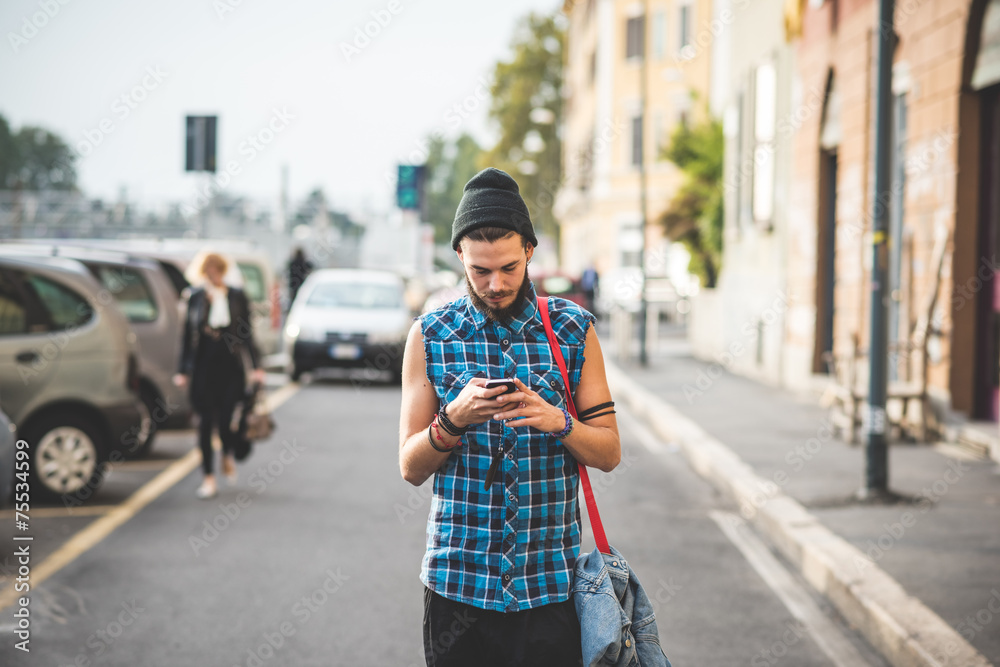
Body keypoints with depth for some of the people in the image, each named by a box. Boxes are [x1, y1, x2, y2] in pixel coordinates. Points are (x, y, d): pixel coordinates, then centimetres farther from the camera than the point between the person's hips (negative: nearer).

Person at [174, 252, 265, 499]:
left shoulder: (237, 296, 3)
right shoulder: (195, 298, 5)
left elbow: (247, 333, 6)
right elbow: (188, 335, 9)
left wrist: (255, 366, 1)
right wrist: (183, 370, 7)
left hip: (230, 366, -1)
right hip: (203, 368, 1)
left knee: (225, 420, -6)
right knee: (205, 422, 0)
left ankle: (228, 457, 28)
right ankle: (209, 477, 8)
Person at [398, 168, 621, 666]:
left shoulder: (574, 330, 3)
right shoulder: (430, 336, 2)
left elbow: (609, 452, 4)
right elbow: (410, 467, 3)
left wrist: (556, 421, -15)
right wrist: (454, 418, -16)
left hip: (550, 579, 0)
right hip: (457, 578, 0)